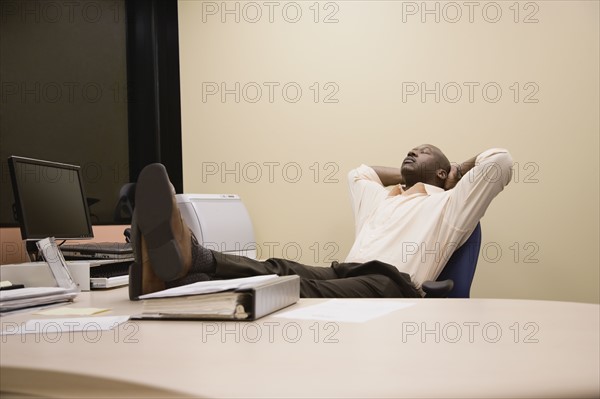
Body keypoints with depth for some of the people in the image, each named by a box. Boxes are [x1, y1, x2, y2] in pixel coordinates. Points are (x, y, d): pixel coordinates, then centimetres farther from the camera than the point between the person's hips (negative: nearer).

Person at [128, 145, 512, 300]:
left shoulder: (447, 205, 22)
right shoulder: (382, 200, 39)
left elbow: (501, 160, 12)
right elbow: (359, 172, 58)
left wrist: (457, 172, 31)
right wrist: (409, 177, 51)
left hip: (390, 285, -6)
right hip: (342, 273, 6)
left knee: (305, 294, -37)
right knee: (278, 273, -29)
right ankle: (179, 262, -59)